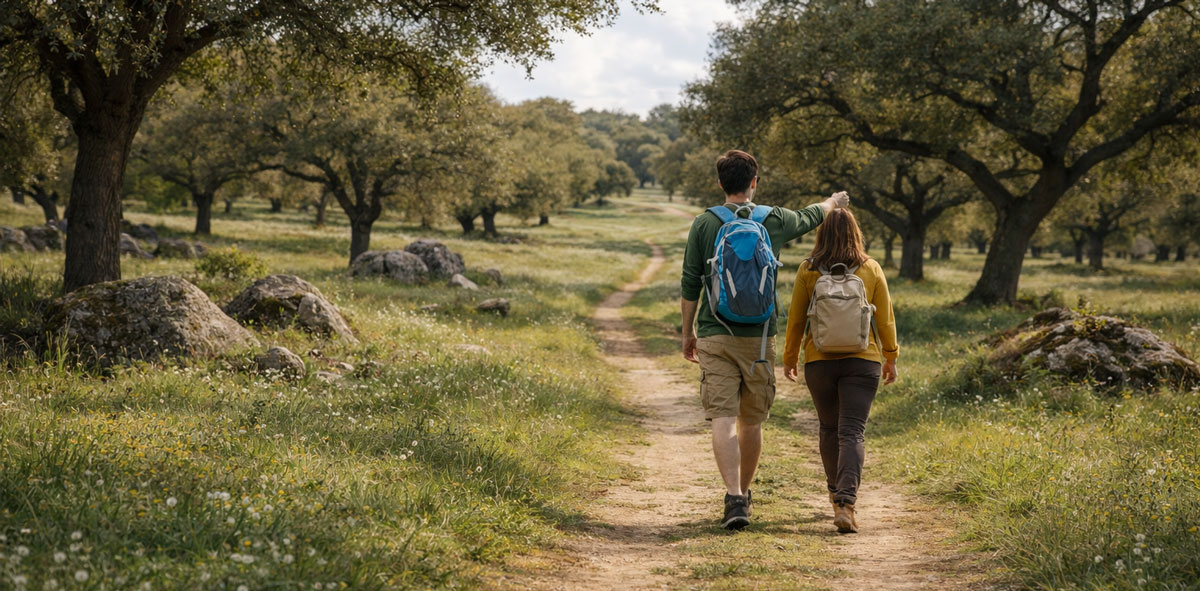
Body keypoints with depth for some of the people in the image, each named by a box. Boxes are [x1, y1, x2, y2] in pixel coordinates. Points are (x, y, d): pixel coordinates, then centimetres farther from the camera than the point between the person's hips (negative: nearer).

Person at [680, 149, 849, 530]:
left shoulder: (704, 224, -1)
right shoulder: (774, 221, 3)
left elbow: (689, 286, 1)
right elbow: (809, 218, 25)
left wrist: (688, 333, 12)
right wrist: (833, 203, 48)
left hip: (714, 336, -1)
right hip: (758, 337, 2)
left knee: (723, 419, -6)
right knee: (752, 420, 15)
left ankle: (734, 497, -20)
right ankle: (744, 492, 30)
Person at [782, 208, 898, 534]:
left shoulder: (808, 271, -2)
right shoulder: (871, 270, 0)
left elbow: (796, 319, 2)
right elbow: (885, 318, 4)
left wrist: (790, 357, 15)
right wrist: (890, 357, 16)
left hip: (819, 361, 1)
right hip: (862, 361, -1)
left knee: (829, 429, 18)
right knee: (852, 432, -5)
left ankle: (837, 493, 31)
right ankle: (845, 503, -19)